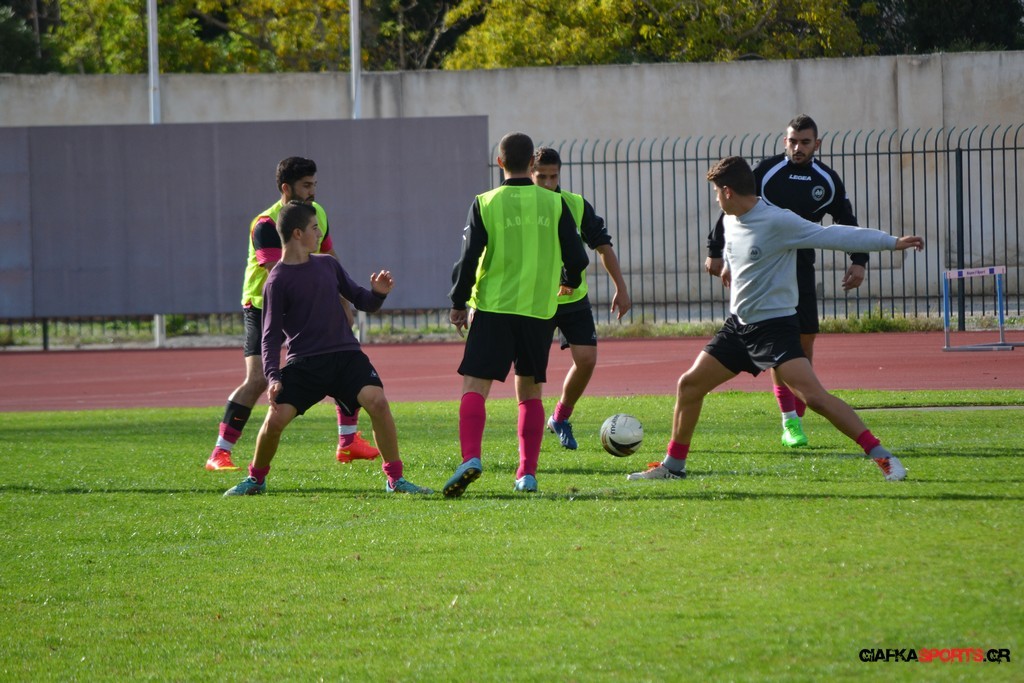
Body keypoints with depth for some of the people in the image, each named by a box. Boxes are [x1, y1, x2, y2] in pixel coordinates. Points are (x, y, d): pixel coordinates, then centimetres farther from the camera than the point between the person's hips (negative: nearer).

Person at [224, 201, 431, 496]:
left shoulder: (328, 264, 13)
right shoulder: (277, 281, -1)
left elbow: (362, 302, 19)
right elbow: (271, 336, -2)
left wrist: (378, 293, -4)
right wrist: (273, 376, -15)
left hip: (346, 355, 3)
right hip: (304, 362, -3)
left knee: (377, 401, -22)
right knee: (276, 418, -17)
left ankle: (395, 478, -9)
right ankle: (256, 478, 13)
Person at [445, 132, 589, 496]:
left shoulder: (485, 204, -2)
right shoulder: (554, 203, 2)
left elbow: (469, 259, -4)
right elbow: (576, 257, 4)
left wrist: (458, 303, 7)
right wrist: (569, 281, 26)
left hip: (493, 306, -2)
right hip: (539, 308, 2)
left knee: (474, 386, -5)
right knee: (530, 392, 13)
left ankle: (470, 457, -27)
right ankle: (527, 473, 7)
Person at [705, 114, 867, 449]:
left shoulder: (827, 180, 5)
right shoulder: (766, 172, -7)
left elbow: (846, 221, 15)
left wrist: (858, 260, 5)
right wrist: (715, 250, -3)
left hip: (802, 268, 4)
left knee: (806, 338, 0)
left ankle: (797, 419, 9)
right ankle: (789, 421, -15)